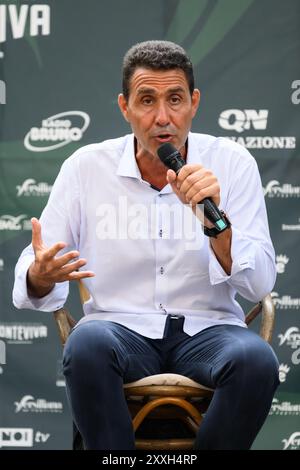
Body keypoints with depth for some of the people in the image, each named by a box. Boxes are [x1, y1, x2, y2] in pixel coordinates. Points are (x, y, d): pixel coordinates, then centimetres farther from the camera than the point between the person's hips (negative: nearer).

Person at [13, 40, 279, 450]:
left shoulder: (232, 164, 0)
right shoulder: (86, 167, 1)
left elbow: (259, 284, -6)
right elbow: (33, 281, 4)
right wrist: (41, 276, -22)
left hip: (206, 328, 1)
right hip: (119, 326, 0)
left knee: (256, 359, -32)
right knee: (87, 344, -34)